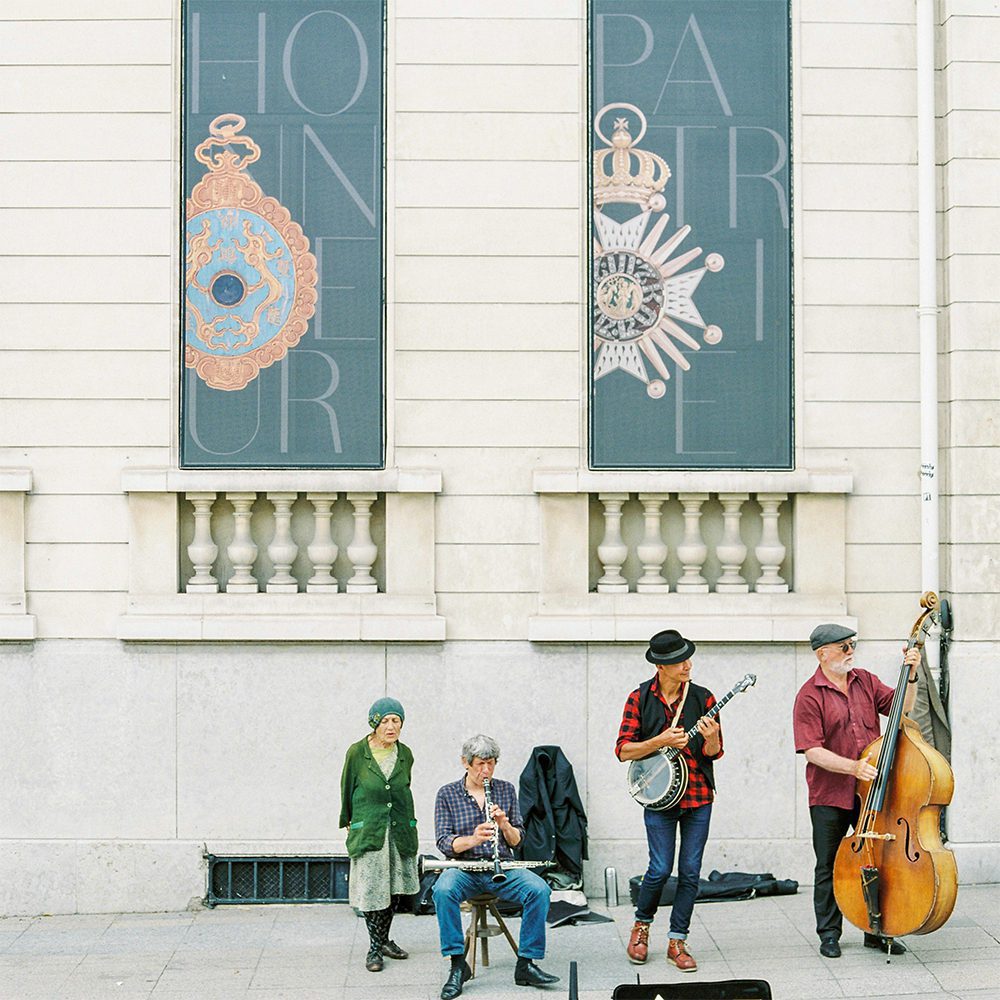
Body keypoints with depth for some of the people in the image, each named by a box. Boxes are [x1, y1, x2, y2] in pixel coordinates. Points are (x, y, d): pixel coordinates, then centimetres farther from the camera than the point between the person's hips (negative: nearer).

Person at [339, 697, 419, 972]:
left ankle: (384, 939, 26)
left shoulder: (404, 754, 4)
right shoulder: (357, 753, -6)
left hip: (399, 830, 4)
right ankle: (375, 948, 4)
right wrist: (349, 821, 14)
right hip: (368, 831, -4)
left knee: (394, 888, 11)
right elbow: (347, 788, 5)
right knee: (371, 890, -5)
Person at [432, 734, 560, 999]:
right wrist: (472, 840, -22)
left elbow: (517, 841, 10)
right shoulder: (447, 794, 5)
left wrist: (504, 824, -12)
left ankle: (526, 964, -18)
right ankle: (458, 965, -24)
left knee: (539, 890, -27)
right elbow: (444, 843, -3)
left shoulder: (505, 790, 11)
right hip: (464, 868, -2)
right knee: (443, 891, -35)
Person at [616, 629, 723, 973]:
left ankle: (677, 942, 13)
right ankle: (641, 925, 20)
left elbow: (714, 753, 5)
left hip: (698, 795, 2)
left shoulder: (702, 698, 3)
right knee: (660, 870, -7)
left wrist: (710, 738, -18)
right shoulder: (640, 698, -1)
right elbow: (623, 750, -2)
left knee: (690, 872, 2)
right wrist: (661, 741, -16)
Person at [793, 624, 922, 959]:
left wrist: (910, 677, -9)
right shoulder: (810, 697, -10)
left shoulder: (865, 681, 8)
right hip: (829, 796, -4)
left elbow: (901, 706, 6)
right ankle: (829, 934, 18)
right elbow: (812, 751, -15)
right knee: (829, 867, 6)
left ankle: (877, 931, 21)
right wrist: (853, 767, -25)